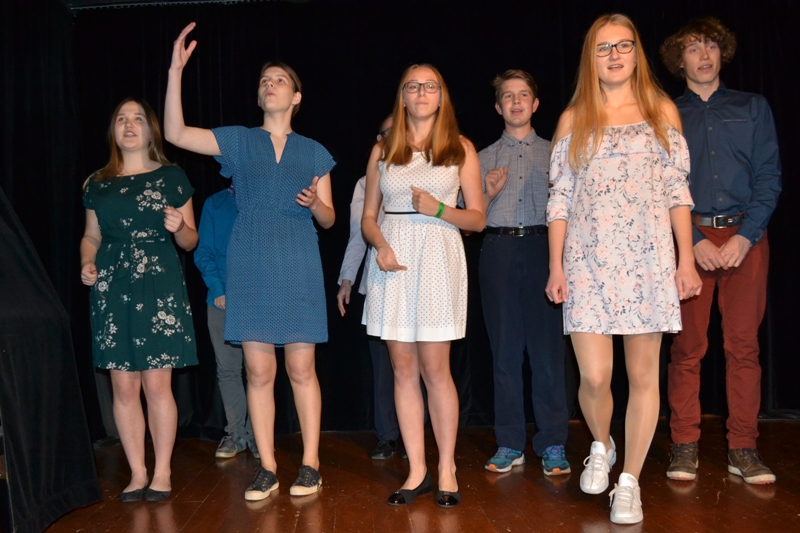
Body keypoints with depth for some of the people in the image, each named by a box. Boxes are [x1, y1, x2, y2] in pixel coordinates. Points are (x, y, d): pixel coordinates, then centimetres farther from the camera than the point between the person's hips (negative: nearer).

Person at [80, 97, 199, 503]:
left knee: (157, 384, -4)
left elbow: (191, 240, 8)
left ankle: (162, 473, 10)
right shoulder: (97, 184, 13)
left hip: (159, 289, -2)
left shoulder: (171, 177, 7)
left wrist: (178, 227, -14)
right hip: (112, 291, 3)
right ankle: (137, 473, 15)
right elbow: (91, 236, 20)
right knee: (123, 386, 3)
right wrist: (87, 264, 0)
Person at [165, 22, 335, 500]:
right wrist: (176, 71, -4)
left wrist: (315, 203, -13)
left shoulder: (314, 151, 12)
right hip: (250, 264, 1)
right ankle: (267, 468, 12)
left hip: (298, 264, 0)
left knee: (301, 368, 0)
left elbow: (329, 218, 10)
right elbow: (176, 133, 0)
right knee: (259, 371, 1)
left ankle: (310, 464, 10)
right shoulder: (238, 141, 12)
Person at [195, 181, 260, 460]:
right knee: (227, 369, 6)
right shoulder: (214, 204, 12)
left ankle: (257, 433, 9)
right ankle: (236, 433, 16)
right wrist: (217, 289, -6)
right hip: (222, 300, 2)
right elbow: (203, 252, 7)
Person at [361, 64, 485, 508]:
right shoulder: (382, 150, 13)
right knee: (403, 367, 3)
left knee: (434, 368, -4)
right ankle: (417, 471, 13)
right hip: (392, 258, 3)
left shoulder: (460, 149, 8)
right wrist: (380, 246, -8)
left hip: (438, 257, -2)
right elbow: (368, 217, 12)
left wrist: (439, 209, -11)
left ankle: (447, 469, 11)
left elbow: (478, 218, 6)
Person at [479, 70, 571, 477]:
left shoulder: (554, 154, 15)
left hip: (542, 249, -1)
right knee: (504, 349, 3)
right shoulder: (484, 159, 16)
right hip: (498, 250, 1)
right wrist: (489, 194, -6)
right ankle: (510, 445, 12)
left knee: (547, 347, -4)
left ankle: (553, 444, 5)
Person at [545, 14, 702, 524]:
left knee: (644, 374, 2)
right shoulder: (574, 119, 10)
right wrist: (556, 265, 2)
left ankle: (630, 482, 17)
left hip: (649, 257, 0)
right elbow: (560, 198, 8)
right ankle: (601, 447, 27)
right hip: (589, 260, 0)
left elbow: (677, 191, 7)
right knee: (594, 377, -5)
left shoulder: (661, 110, 10)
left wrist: (687, 260, 0)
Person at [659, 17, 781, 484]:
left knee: (744, 346, 0)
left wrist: (745, 236, -8)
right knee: (687, 348, -1)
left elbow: (770, 176, 5)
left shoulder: (753, 108, 14)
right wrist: (694, 241, -9)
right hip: (688, 239, -1)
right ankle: (685, 447, 7)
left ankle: (743, 449, 9)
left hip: (745, 237, 1)